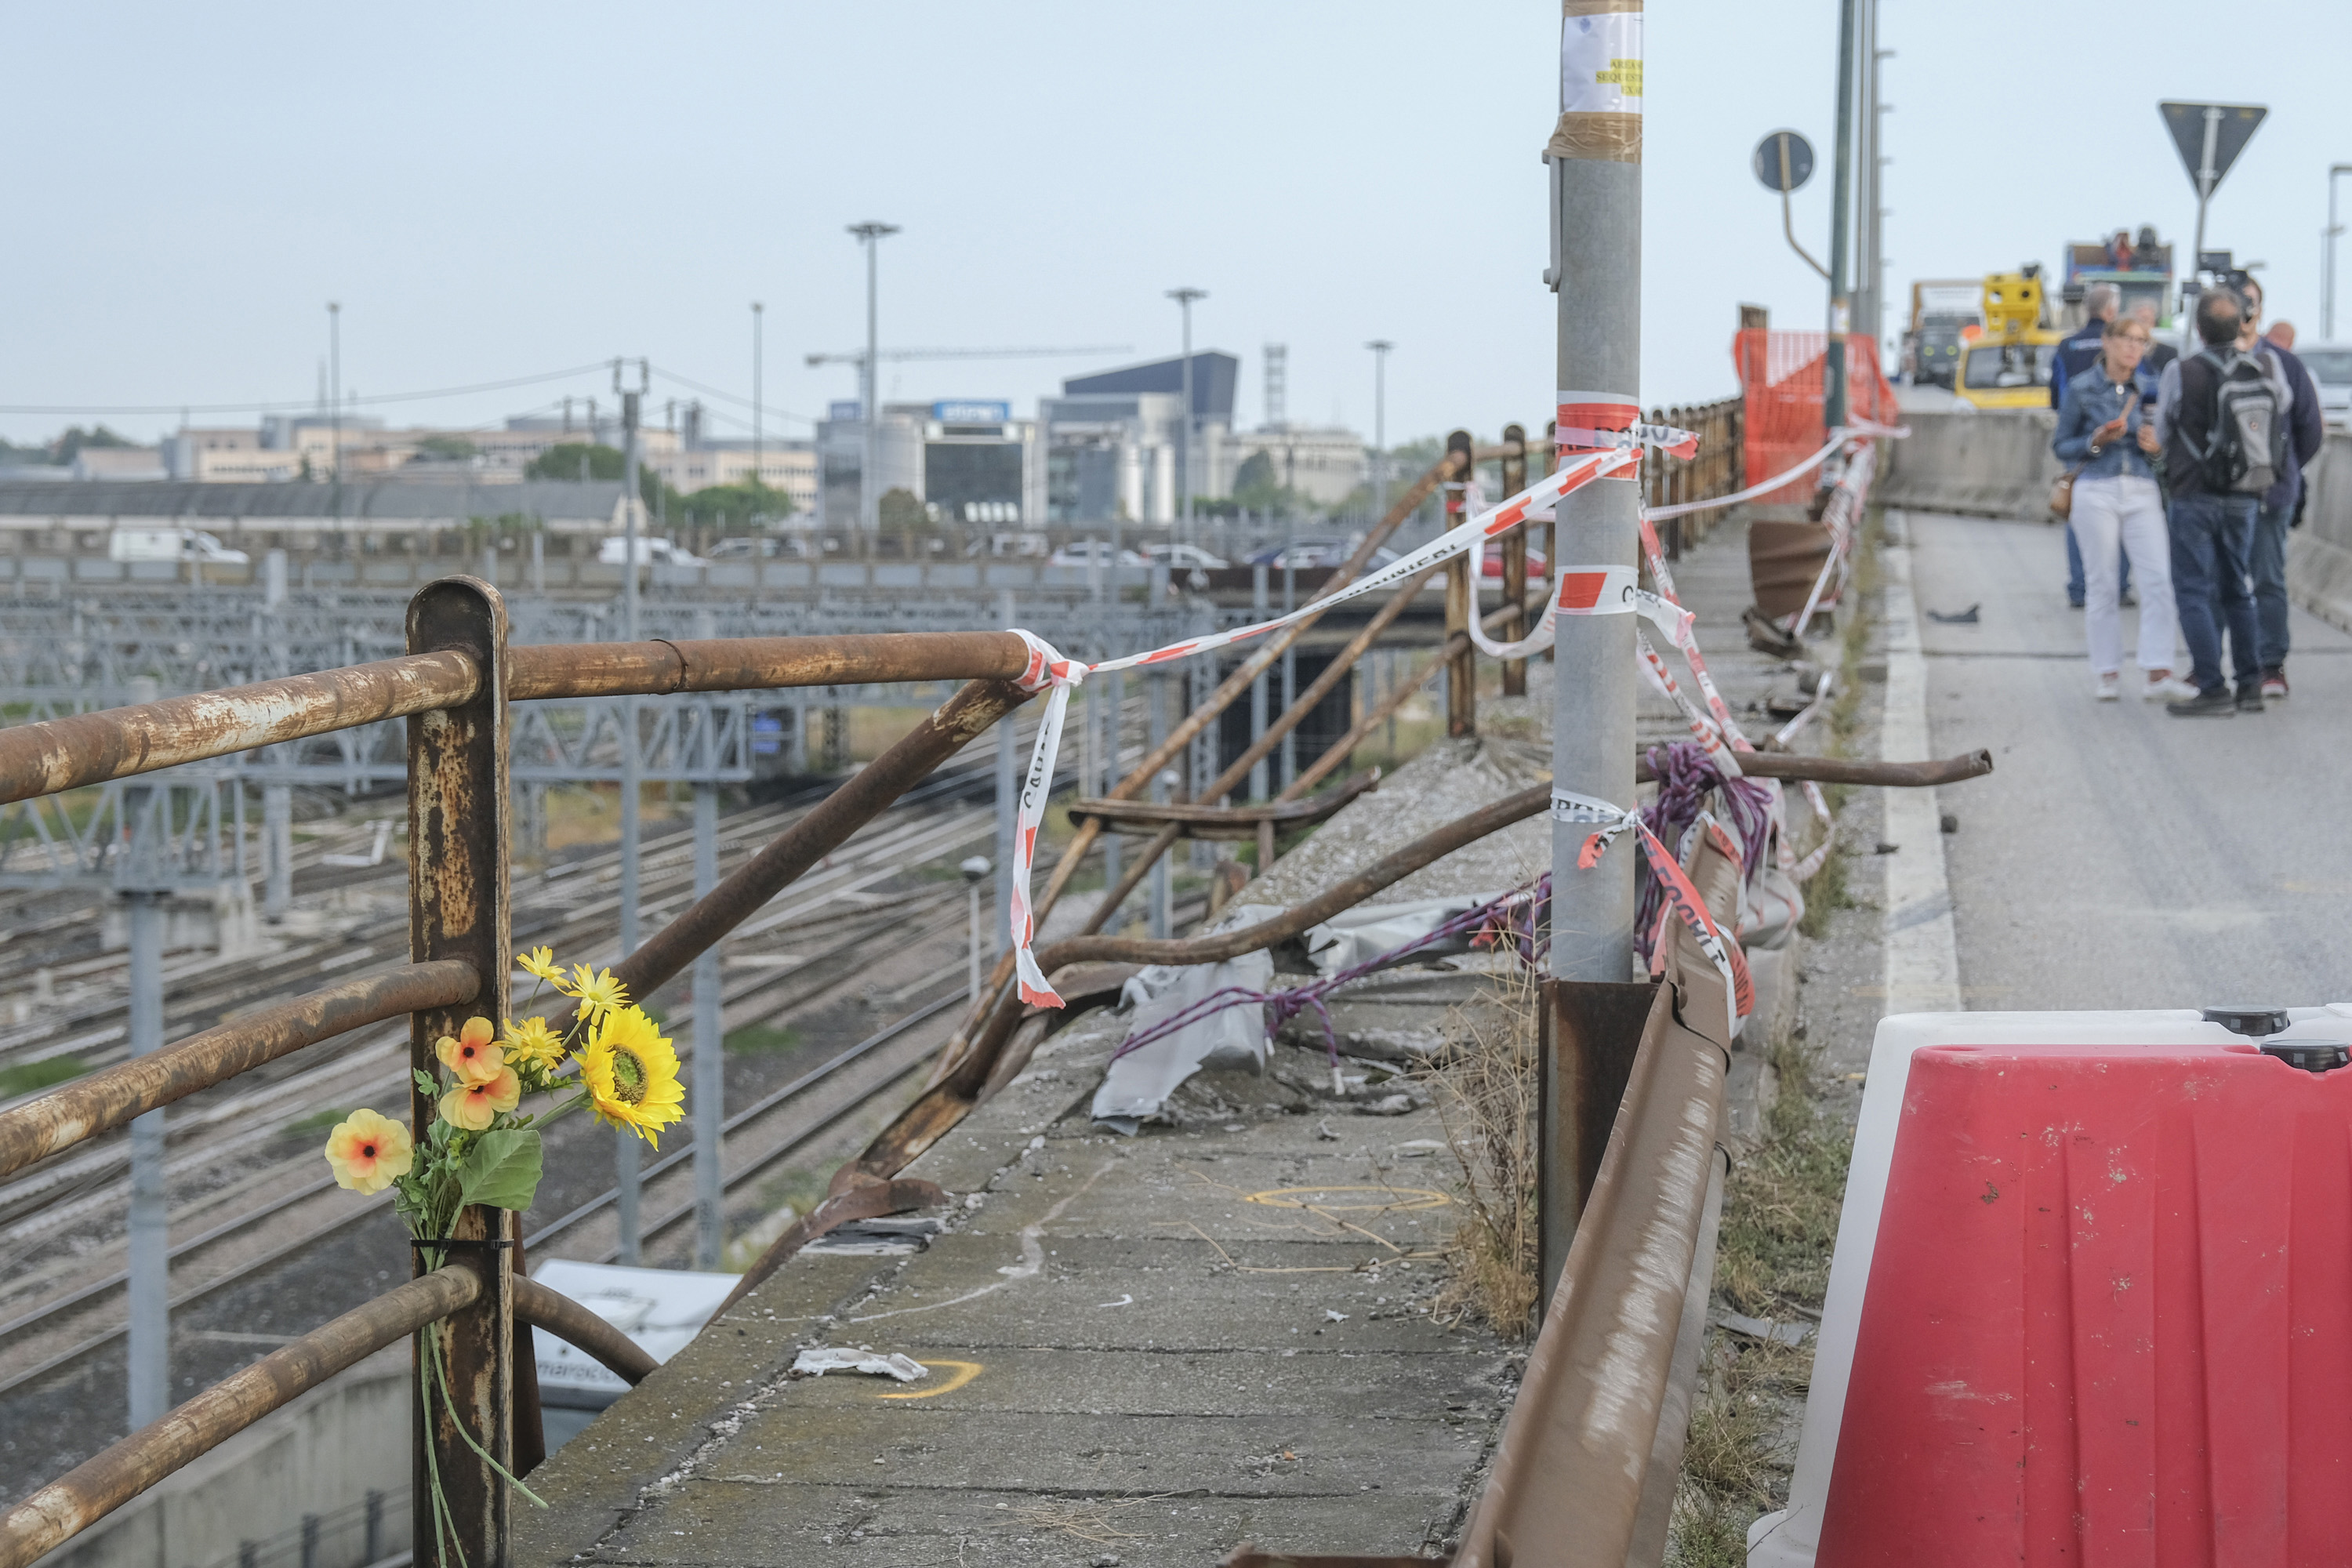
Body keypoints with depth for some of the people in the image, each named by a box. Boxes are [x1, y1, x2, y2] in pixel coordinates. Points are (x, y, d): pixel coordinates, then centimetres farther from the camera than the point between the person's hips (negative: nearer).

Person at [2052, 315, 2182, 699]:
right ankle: (2107, 674, 11)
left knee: (2159, 578, -10)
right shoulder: (2081, 389, 1)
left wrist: (2156, 446, -4)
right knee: (2102, 584, 1)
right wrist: (2096, 441, -12)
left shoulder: (2147, 389, 11)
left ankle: (2157, 674, -10)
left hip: (2142, 494, 3)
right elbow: (2061, 447, 5)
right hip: (2097, 492, -3)